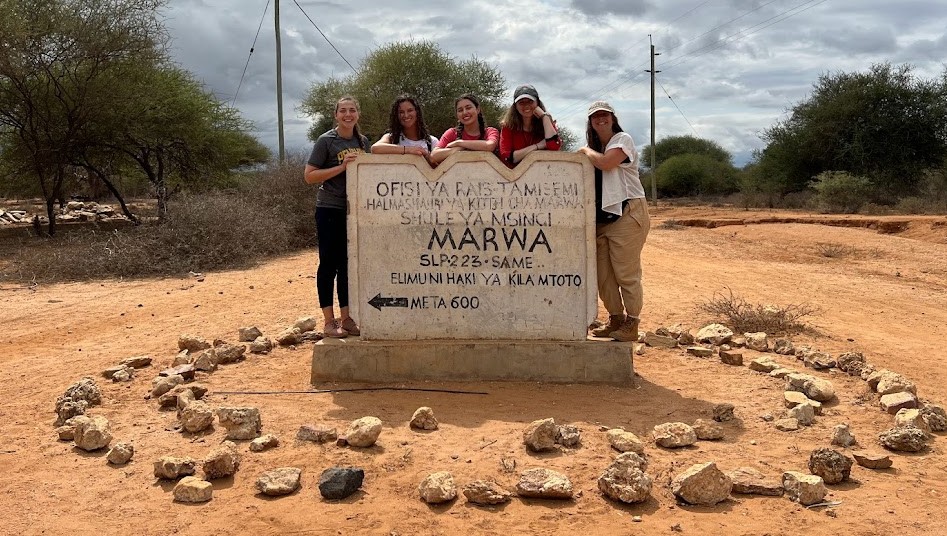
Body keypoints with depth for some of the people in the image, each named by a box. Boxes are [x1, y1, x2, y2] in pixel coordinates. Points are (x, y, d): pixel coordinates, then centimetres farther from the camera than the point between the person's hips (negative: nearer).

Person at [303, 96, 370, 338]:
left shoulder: (363, 142, 10)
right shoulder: (326, 141, -5)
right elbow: (310, 176, -9)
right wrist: (342, 167, -18)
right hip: (330, 211, -5)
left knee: (348, 265, 10)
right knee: (329, 264, 0)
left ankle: (346, 318, 19)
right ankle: (329, 321, 6)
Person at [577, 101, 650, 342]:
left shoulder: (623, 140, -2)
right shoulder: (594, 147, 20)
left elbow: (605, 163, -20)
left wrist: (586, 150, -5)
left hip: (626, 213, -8)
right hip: (601, 217, 8)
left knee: (626, 273, -7)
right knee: (603, 273, 7)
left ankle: (631, 324, 1)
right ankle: (615, 319, 20)